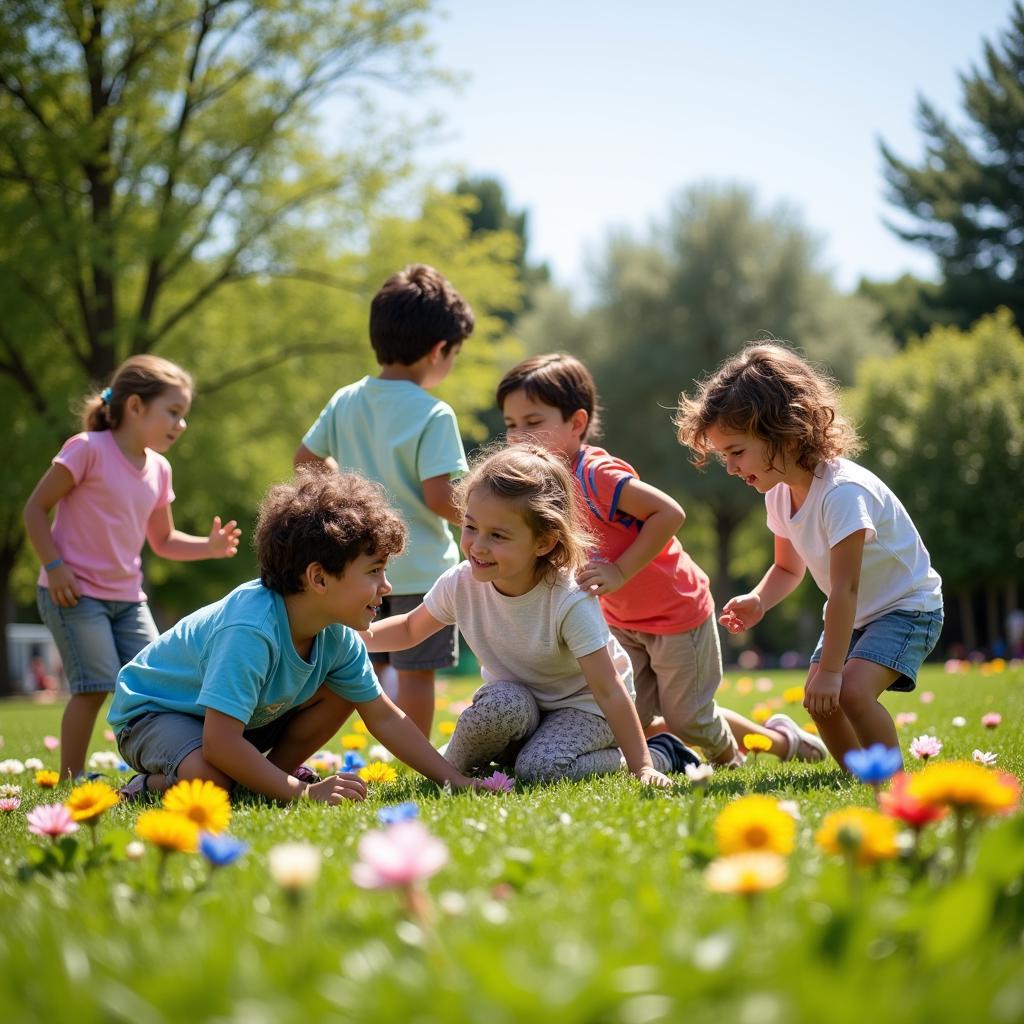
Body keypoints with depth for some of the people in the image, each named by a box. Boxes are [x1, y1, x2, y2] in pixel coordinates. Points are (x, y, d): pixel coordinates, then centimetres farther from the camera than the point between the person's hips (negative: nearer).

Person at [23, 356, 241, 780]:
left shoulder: (158, 469, 9)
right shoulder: (88, 449, -11)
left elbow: (163, 540, 18)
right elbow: (35, 508, -9)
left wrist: (209, 546, 1)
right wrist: (54, 566, -17)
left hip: (127, 597, 7)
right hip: (74, 593, -7)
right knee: (95, 685, -13)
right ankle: (70, 783, -2)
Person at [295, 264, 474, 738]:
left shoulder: (345, 401, 2)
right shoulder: (433, 415, -16)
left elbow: (304, 460, 12)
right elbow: (439, 497, -20)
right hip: (420, 567, -6)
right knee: (416, 672, 1)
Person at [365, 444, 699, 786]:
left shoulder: (571, 603, -31)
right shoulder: (461, 584, -17)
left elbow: (608, 691, -28)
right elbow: (410, 629, 4)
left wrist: (640, 767, -28)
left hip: (583, 707, -3)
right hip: (516, 701, 3)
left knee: (540, 770, -29)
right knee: (499, 705, -32)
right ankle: (454, 769, -3)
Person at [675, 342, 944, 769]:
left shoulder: (842, 492, -32)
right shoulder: (779, 492, -6)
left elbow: (843, 590, -29)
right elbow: (789, 568, 8)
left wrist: (829, 669, -25)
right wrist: (758, 601, -14)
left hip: (907, 606, -8)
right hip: (856, 613, 8)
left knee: (851, 690, -26)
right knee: (818, 698, -1)